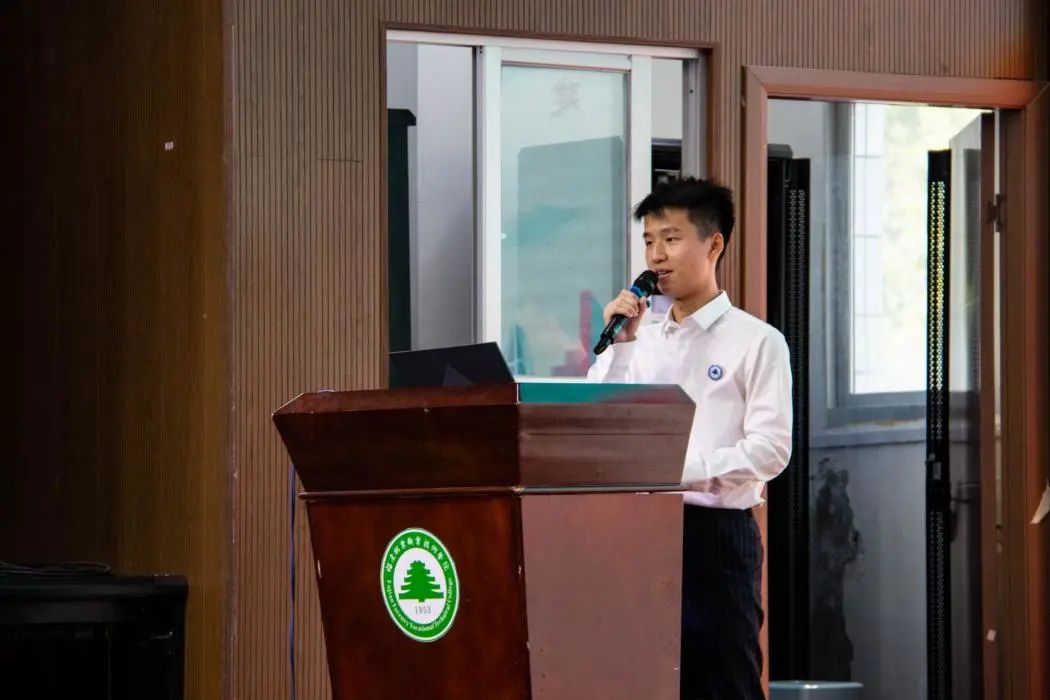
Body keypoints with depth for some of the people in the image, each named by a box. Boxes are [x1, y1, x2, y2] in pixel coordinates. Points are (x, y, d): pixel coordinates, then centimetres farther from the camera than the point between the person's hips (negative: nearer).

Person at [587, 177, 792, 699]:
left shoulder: (756, 342, -2)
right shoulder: (640, 339, 14)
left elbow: (771, 449, -11)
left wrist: (686, 469, -20)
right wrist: (619, 343, -2)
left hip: (715, 536, -5)